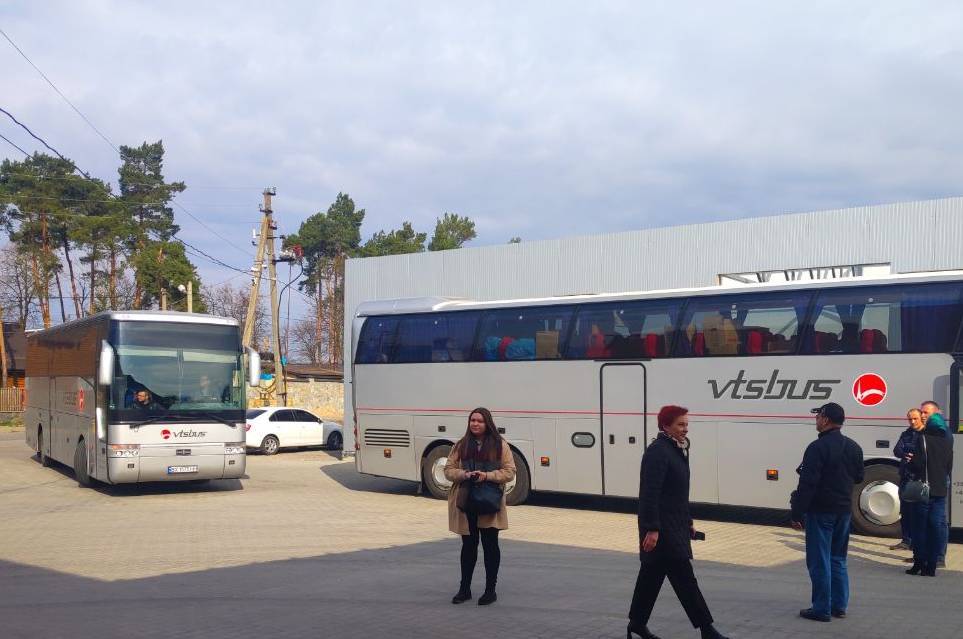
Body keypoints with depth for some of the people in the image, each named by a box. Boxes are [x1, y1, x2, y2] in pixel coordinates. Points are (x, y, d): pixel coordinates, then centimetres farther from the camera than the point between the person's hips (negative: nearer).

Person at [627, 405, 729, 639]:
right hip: (661, 528, -10)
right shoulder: (657, 451, -17)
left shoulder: (679, 450, 13)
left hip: (675, 525, 10)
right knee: (684, 577, -5)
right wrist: (651, 529, -26)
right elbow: (649, 493, -22)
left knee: (652, 575, 15)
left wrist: (688, 522, 23)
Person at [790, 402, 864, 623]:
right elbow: (858, 478, 17)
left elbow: (807, 485, -20)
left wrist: (797, 514, -17)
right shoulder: (854, 447, 7)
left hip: (820, 512, -7)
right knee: (838, 559, 17)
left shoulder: (818, 447, -17)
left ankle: (822, 609, 3)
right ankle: (839, 605, 20)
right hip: (844, 511, 7)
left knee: (819, 561, -1)